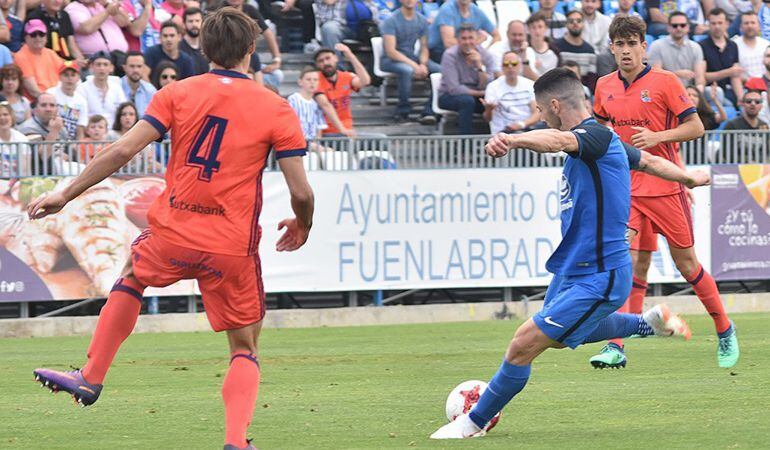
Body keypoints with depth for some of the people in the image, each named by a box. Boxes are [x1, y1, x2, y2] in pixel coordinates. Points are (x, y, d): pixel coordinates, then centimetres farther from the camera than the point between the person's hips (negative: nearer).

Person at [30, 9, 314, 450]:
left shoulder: (177, 94, 1)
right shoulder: (277, 110, -2)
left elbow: (122, 151, -5)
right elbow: (301, 192, -4)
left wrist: (66, 194, 3)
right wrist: (302, 228, 18)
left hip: (173, 234, 1)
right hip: (234, 248, -1)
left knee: (131, 275, 34)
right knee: (246, 350, 13)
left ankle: (90, 378, 31)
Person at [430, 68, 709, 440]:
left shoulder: (597, 136, -21)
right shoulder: (595, 140, 10)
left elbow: (560, 140, -46)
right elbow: (648, 160, 27)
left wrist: (513, 140, -66)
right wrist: (690, 177, 47)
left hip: (598, 279, -11)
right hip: (571, 270, 11)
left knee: (523, 345, -12)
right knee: (558, 335, 31)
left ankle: (476, 422, 3)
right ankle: (648, 323, 43)